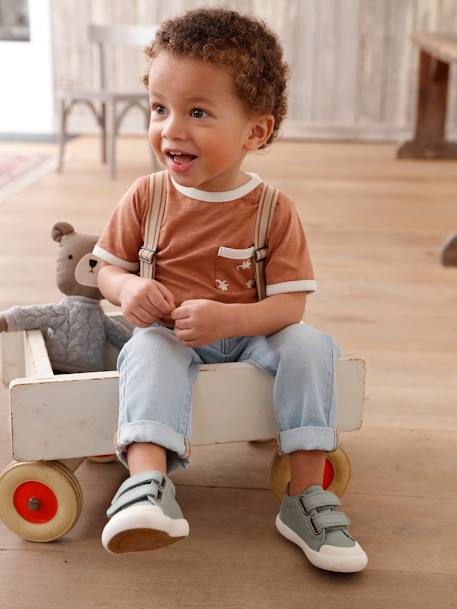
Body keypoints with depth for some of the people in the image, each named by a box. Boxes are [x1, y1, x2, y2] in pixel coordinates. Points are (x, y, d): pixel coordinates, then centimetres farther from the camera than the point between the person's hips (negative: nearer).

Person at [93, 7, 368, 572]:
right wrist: (128, 289, -19)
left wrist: (228, 318, -31)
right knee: (150, 350, -33)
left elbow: (290, 303, -12)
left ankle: (305, 495, -19)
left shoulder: (275, 211, -8)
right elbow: (108, 267, 6)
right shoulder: (146, 197, -2)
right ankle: (149, 481, -44)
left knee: (309, 344, -25)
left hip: (248, 335, 0)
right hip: (166, 332, 0)